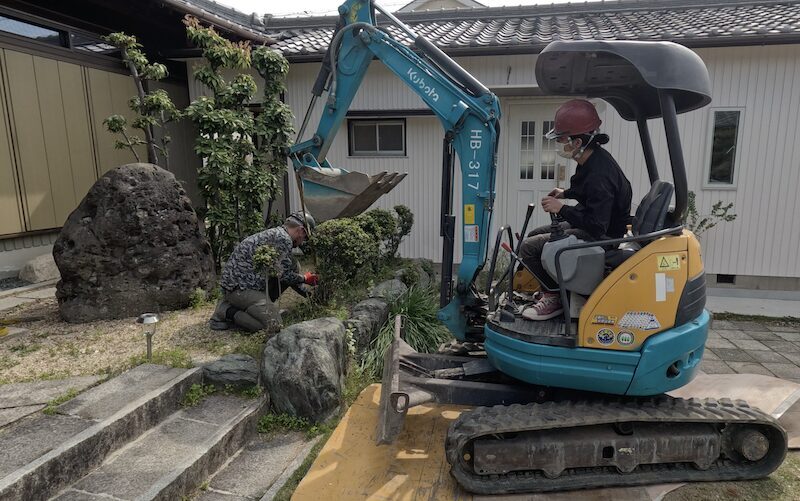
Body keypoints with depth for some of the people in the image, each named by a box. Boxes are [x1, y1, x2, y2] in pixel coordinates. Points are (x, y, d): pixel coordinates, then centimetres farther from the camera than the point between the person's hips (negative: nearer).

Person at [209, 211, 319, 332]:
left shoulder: (275, 233, 17)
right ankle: (229, 311, -5)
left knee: (293, 267, 11)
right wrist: (304, 278, 6)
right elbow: (283, 275, -12)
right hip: (239, 288, -10)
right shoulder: (283, 238, -14)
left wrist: (307, 294, 24)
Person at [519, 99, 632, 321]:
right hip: (591, 224, 11)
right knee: (534, 235, 17)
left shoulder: (599, 174, -30)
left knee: (529, 248, -18)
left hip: (602, 237, -11)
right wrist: (566, 194, 10)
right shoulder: (593, 160, 1)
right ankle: (552, 289, 20)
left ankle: (555, 297, 0)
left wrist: (561, 209, -23)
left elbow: (597, 226, -31)